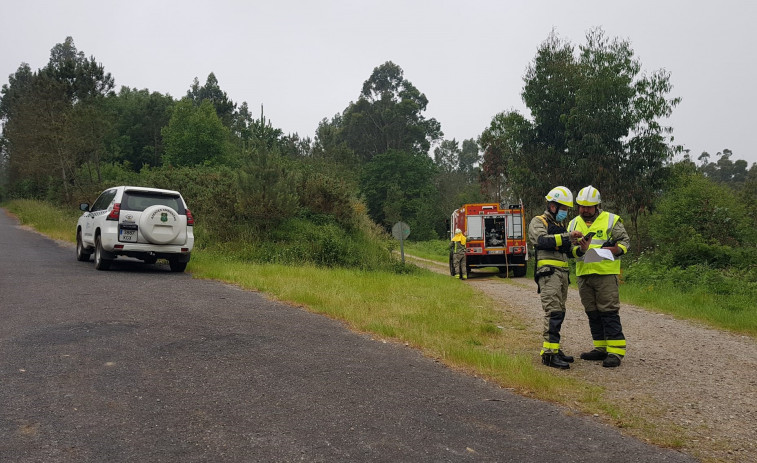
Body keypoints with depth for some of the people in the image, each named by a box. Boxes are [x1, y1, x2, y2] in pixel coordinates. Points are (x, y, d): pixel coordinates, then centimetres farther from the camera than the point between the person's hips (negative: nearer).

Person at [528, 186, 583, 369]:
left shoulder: (560, 225, 25)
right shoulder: (538, 222, 0)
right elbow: (543, 240, -20)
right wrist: (567, 236, -25)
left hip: (562, 273, 9)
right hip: (548, 272, -9)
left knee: (559, 312, 9)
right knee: (553, 312, -16)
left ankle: (555, 349, 16)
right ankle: (549, 353, -17)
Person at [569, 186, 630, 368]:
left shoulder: (611, 220, 2)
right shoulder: (574, 223, 14)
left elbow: (625, 240, 3)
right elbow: (569, 247, 7)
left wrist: (618, 249, -18)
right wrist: (580, 249, -15)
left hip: (606, 273, -5)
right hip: (583, 275, 5)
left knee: (609, 312, -9)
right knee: (592, 313, 11)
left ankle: (615, 351, -5)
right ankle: (601, 348, 21)